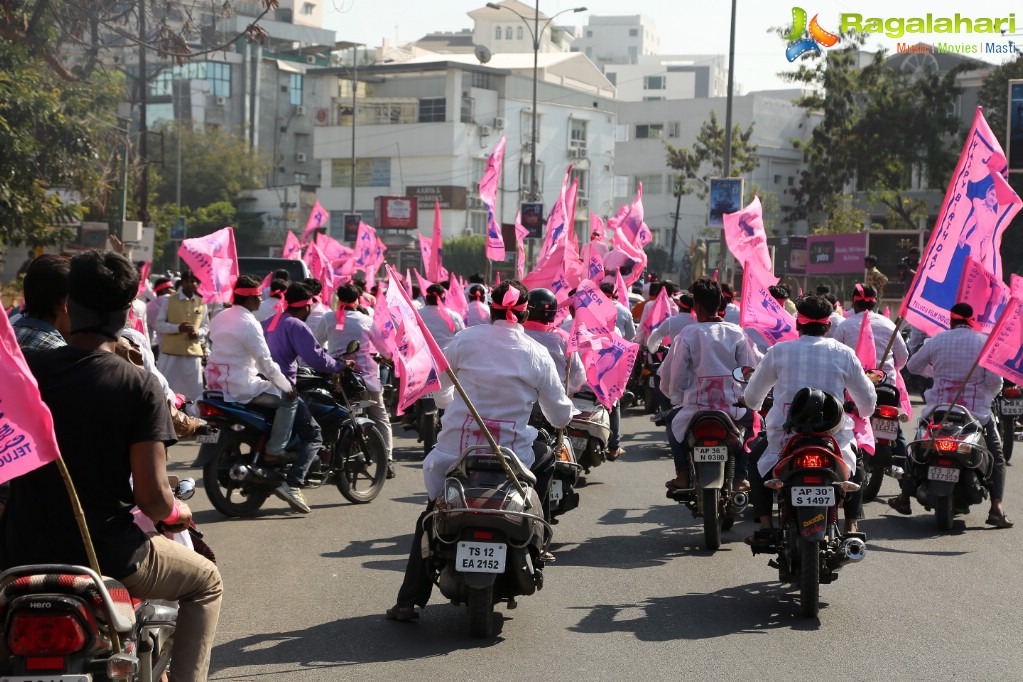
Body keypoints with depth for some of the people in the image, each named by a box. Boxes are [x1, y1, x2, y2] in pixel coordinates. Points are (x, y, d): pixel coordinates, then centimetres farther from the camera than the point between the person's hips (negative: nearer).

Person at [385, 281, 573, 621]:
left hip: (456, 452, 1)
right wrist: (567, 412, 31)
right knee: (546, 458, 33)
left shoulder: (465, 339, 1)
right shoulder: (537, 354, 1)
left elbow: (440, 396, 10)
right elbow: (560, 417, 6)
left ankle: (408, 600, 11)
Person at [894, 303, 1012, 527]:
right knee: (996, 458, 10)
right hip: (976, 413, -2)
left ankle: (904, 497, 24)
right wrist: (987, 396, 9)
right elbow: (995, 380, -12)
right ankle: (996, 508, -6)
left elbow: (912, 365, 12)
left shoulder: (938, 339, 1)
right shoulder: (985, 341, -5)